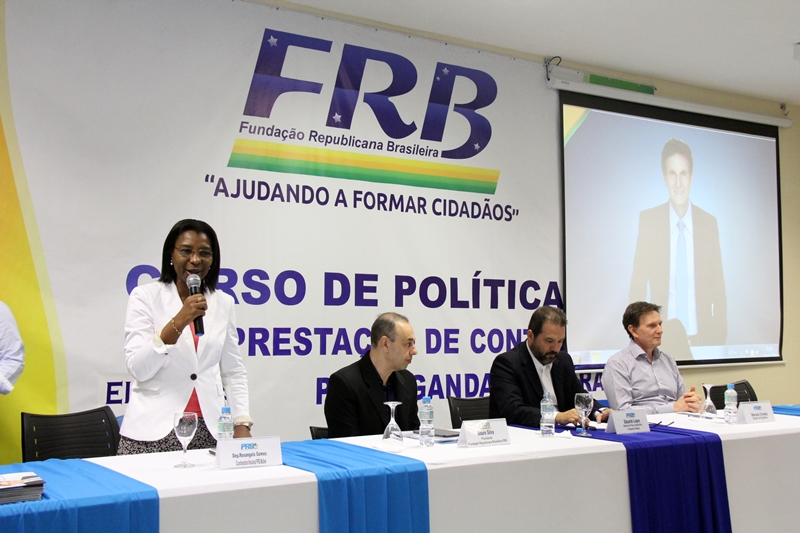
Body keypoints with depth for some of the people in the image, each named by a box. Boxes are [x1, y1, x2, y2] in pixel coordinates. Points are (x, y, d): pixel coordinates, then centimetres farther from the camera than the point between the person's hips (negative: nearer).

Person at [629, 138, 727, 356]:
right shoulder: (648, 220, -2)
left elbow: (718, 289, 7)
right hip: (661, 337, -1)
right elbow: (637, 286, 0)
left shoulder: (709, 223, 3)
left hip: (701, 337, 1)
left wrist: (720, 336, -1)